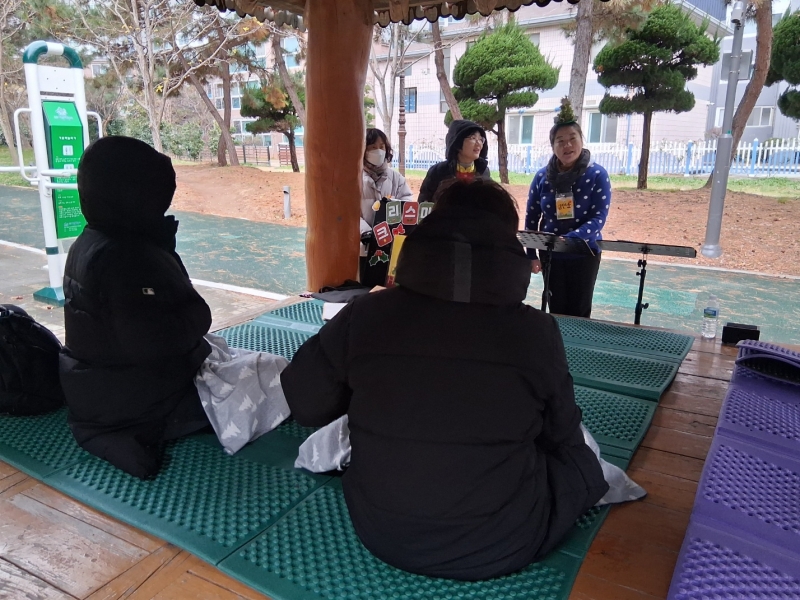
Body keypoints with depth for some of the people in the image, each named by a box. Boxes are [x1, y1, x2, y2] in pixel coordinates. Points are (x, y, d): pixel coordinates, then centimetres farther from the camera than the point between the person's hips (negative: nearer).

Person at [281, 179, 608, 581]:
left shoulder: (364, 316, -14)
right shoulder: (536, 331, -15)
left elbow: (305, 406, -1)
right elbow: (561, 436, 0)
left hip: (380, 534, 3)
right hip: (501, 545, -2)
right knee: (580, 457, 21)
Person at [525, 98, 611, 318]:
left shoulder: (597, 175, -9)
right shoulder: (542, 176, -2)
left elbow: (598, 218, -16)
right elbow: (531, 217, 4)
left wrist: (569, 239, -31)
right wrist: (531, 254, 1)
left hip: (585, 253, -2)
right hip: (551, 254, 2)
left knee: (580, 311, 7)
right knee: (556, 310, 11)